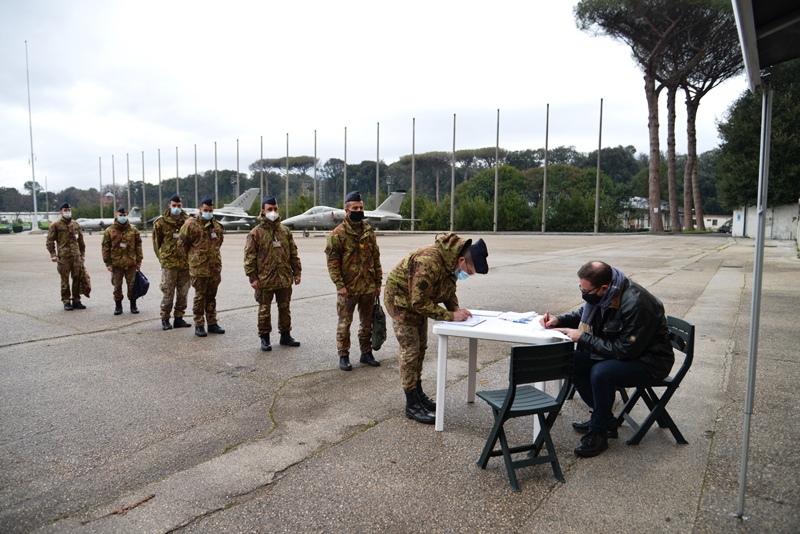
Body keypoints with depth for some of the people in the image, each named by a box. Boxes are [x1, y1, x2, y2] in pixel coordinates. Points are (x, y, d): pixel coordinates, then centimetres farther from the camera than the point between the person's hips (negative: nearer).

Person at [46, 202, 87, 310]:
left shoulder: (76, 224, 14)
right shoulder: (55, 225, 1)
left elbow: (81, 240, 18)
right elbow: (50, 241, -1)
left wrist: (83, 253, 15)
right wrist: (53, 254, -9)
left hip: (76, 256, 4)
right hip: (63, 257, -4)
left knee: (77, 279, 6)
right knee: (65, 280, 1)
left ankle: (76, 300, 16)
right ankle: (66, 302, 9)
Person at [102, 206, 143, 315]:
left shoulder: (133, 230, 5)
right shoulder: (109, 231, 2)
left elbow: (138, 245, 7)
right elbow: (105, 248, 1)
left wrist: (139, 261, 4)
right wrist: (108, 263, -3)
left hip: (131, 263, 1)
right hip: (116, 263, 0)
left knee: (132, 285, 6)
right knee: (117, 286, 6)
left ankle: (133, 305, 17)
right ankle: (118, 306, 17)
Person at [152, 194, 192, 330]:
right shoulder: (161, 222, -1)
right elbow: (156, 242, 7)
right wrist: (162, 258, 6)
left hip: (185, 263, 2)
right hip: (169, 264, -2)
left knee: (183, 293, 9)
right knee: (168, 293, 1)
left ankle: (179, 318, 21)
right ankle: (165, 320, 13)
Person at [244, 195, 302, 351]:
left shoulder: (285, 231, 7)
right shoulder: (256, 233, -5)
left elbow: (293, 254, 12)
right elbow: (249, 257, -6)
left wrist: (296, 272, 8)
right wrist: (252, 277, -11)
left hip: (285, 279, 4)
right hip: (264, 280, -4)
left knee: (285, 308, 14)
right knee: (264, 310, 7)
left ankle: (285, 335, 27)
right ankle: (264, 338, 19)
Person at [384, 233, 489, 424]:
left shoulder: (452, 261, -9)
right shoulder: (429, 263, -37)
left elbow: (449, 290, 6)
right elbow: (419, 302, -34)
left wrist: (457, 310, -12)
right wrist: (450, 316, -30)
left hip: (418, 301, 9)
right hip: (401, 299, -9)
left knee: (420, 348, 15)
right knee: (410, 350, -7)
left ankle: (418, 394, 30)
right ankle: (411, 405, 3)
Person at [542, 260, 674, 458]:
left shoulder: (637, 305, -33)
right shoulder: (602, 295, -9)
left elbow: (625, 350, -29)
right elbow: (584, 314, 12)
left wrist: (583, 338, -25)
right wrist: (559, 320, -7)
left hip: (650, 361, -9)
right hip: (620, 349, 9)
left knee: (601, 372, -32)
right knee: (573, 362, -3)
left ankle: (598, 433, -10)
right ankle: (605, 419, 12)